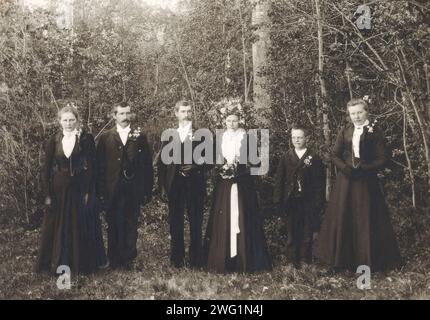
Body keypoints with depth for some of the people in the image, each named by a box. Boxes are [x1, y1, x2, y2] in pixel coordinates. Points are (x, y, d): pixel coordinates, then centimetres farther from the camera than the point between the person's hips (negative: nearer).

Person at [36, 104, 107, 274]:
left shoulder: (86, 139, -5)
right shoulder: (53, 141, 2)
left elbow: (92, 167, -6)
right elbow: (46, 169, 3)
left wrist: (88, 192, -12)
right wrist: (47, 194, -3)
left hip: (80, 189, -2)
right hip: (59, 190, 2)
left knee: (81, 227, 6)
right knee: (58, 227, 8)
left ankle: (82, 263, 20)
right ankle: (58, 263, 22)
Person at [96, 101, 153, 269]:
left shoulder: (140, 136, 5)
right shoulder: (105, 137, 4)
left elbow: (147, 164, 3)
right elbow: (100, 166, 1)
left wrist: (147, 190, -1)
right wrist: (101, 191, -5)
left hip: (133, 190, 0)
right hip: (113, 191, 0)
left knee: (131, 226, 7)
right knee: (114, 227, 7)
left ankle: (128, 258, 19)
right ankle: (114, 260, 19)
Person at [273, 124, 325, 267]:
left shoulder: (314, 158, 0)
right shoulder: (286, 157, 7)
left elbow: (320, 182, -3)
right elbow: (279, 180, 6)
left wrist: (318, 203, -8)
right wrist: (278, 200, 0)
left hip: (308, 202, -2)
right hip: (290, 202, 2)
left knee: (307, 235, 5)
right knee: (292, 235, 8)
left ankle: (306, 261, 15)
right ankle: (292, 262, 16)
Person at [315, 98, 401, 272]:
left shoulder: (375, 131, -2)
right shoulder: (344, 131, 7)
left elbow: (381, 159, -5)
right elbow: (335, 155, 7)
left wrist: (364, 169, -18)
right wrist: (345, 168, -11)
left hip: (367, 181, -3)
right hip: (346, 180, 3)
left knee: (366, 221, 0)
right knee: (343, 219, 4)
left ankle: (366, 260, 12)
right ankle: (344, 258, 14)